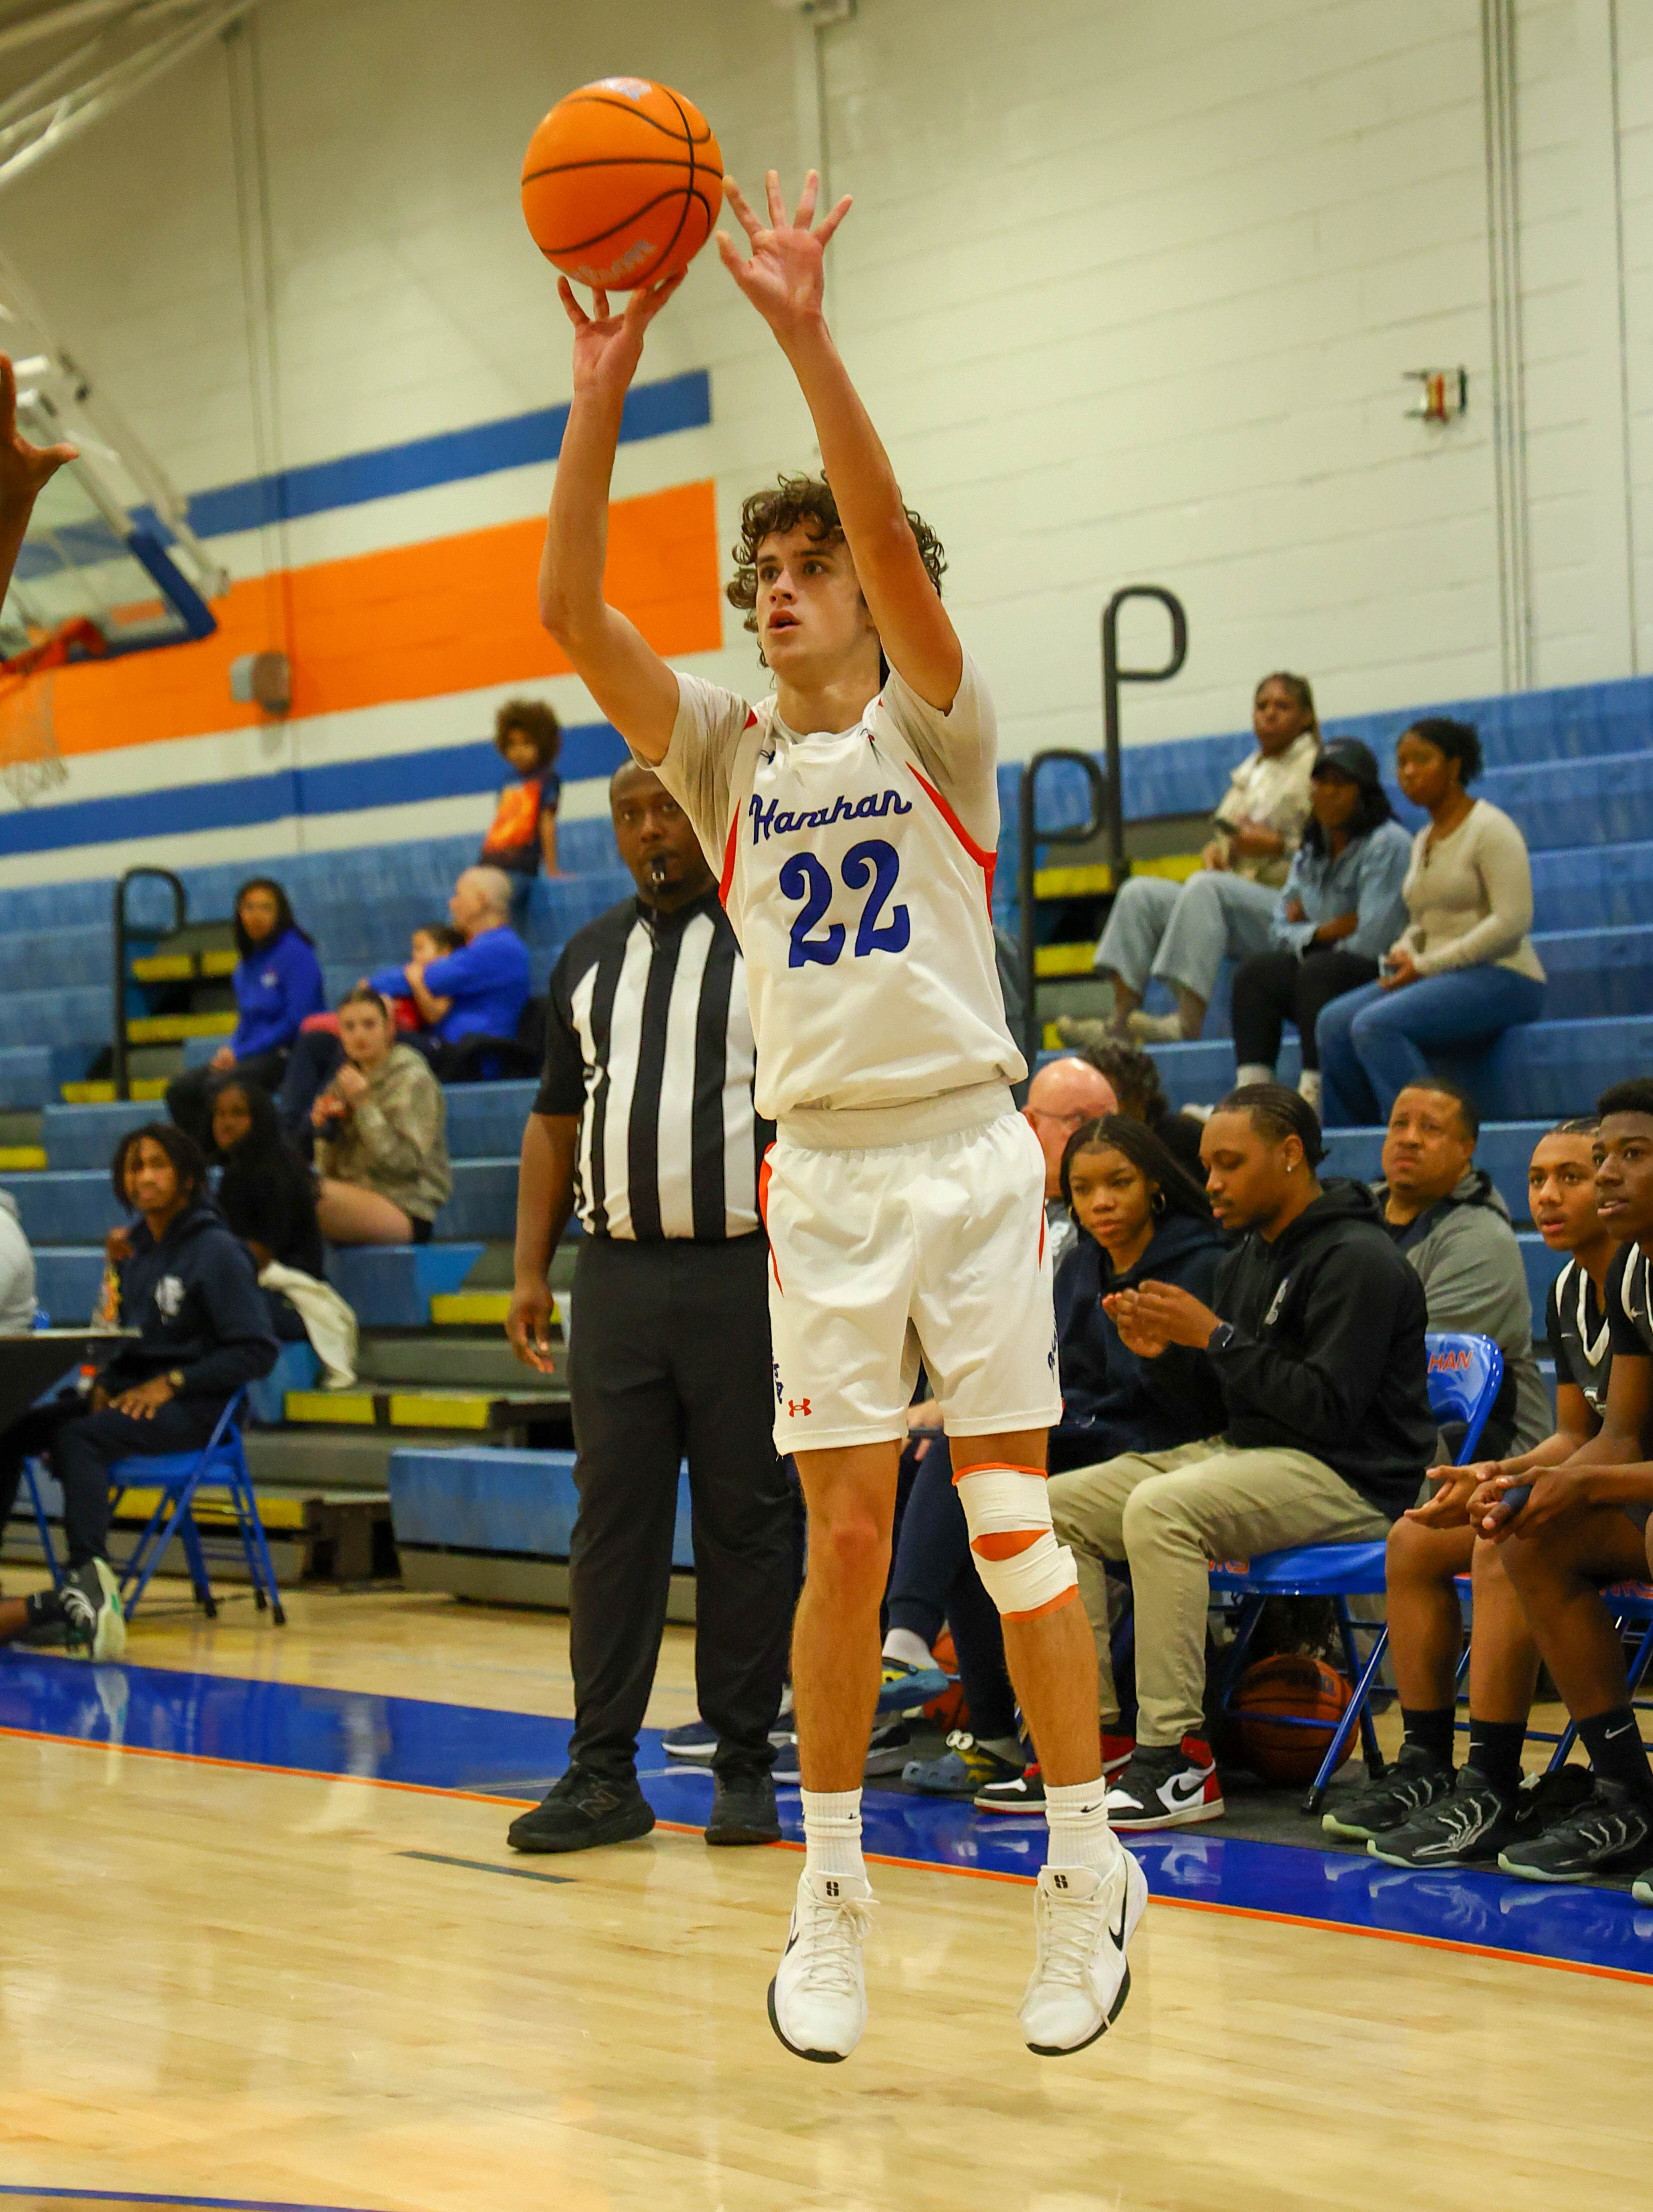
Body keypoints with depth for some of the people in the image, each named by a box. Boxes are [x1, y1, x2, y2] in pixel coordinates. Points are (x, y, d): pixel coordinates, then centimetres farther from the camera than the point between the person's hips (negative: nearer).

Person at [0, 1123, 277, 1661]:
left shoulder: (217, 1252, -6)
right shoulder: (136, 1249, 15)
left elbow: (258, 1352, -11)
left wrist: (171, 1383, -15)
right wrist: (105, 1383, 2)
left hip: (194, 1409, -7)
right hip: (131, 1392, 8)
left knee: (77, 1438, -33)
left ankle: (89, 1588, -44)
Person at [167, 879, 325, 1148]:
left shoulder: (295, 952, -9)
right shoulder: (247, 964, 15)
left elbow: (297, 1020, -16)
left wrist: (241, 1053, -13)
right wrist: (229, 1051, 0)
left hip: (288, 1055, -8)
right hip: (253, 1057, 8)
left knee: (217, 1085, -29)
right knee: (180, 1089, -7)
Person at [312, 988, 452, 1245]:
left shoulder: (413, 1081, -2)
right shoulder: (348, 1080, 19)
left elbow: (407, 1162, -15)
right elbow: (330, 1171, 19)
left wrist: (364, 1104, -15)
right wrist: (326, 1132, -1)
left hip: (407, 1213, -7)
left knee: (314, 1194, -35)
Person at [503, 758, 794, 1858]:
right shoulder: (590, 959, 16)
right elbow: (556, 1121, 18)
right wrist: (531, 1269, 11)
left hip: (744, 1274, -4)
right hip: (619, 1274, 4)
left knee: (747, 1521, 1)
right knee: (612, 1521, 3)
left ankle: (745, 1766, 9)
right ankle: (604, 1771, 7)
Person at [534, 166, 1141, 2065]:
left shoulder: (931, 730, 2)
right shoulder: (728, 755, 11)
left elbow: (893, 537, -16)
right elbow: (572, 614, -2)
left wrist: (805, 336, -25)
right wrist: (601, 395, -12)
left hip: (967, 1146, -3)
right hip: (822, 1173, 3)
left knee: (1010, 1521, -2)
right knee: (843, 1537, 2)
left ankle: (1090, 1870, 8)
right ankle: (831, 1891, 12)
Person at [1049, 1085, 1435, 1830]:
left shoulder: (1358, 1260, -12)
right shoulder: (1245, 1261, 15)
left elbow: (1328, 1408, -21)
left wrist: (1214, 1336, -19)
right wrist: (1163, 1350, -1)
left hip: (1346, 1477, -10)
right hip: (1240, 1454, 10)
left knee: (1160, 1509, -34)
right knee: (1056, 1507, -2)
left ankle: (1179, 1760, -32)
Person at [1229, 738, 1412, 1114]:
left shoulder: (1387, 844, -10)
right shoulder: (1309, 854, 15)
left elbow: (1372, 940, -19)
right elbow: (1280, 932, 11)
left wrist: (1314, 934, -3)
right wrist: (1326, 931, -9)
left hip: (1386, 976, -8)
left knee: (1319, 971, -33)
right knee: (1255, 972, -12)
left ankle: (1312, 1096, -40)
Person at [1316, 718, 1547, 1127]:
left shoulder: (1489, 828, -8)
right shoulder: (1424, 840, 18)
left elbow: (1512, 921, -17)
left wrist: (1426, 965, -16)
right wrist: (1403, 954, 0)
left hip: (1502, 977, -8)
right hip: (1441, 979, 8)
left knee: (1376, 1025, -29)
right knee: (1333, 1023, -11)